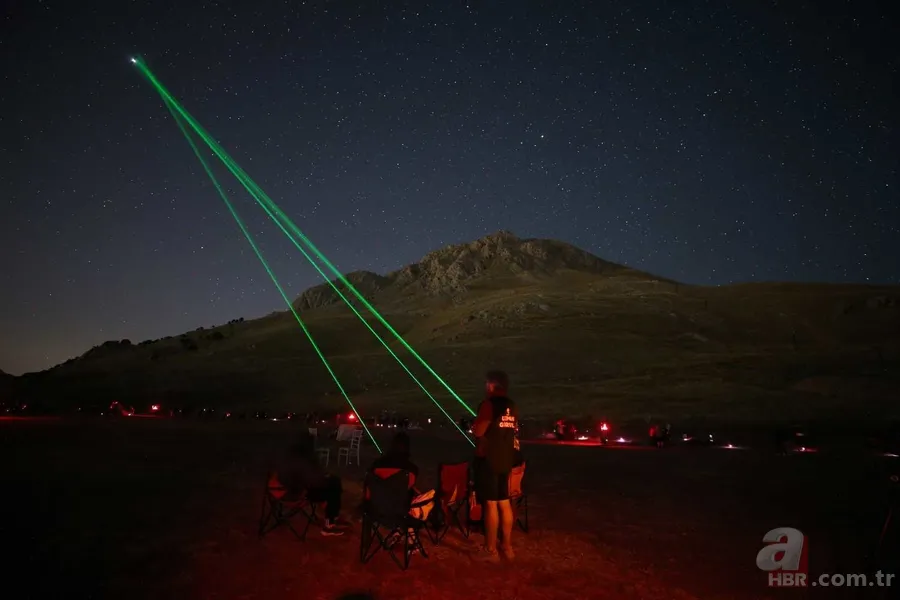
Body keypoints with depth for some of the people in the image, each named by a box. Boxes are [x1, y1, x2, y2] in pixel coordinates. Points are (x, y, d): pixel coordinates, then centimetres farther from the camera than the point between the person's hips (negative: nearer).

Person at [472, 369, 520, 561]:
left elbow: (478, 431, -17)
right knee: (504, 503, 13)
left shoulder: (489, 403, -14)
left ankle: (491, 550, 5)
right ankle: (507, 547, 21)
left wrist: (475, 422, 3)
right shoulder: (512, 406, 9)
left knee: (490, 504, -2)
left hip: (488, 460, -7)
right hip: (505, 460, 8)